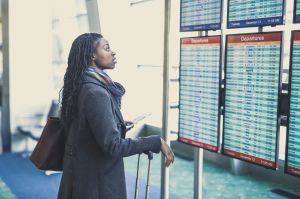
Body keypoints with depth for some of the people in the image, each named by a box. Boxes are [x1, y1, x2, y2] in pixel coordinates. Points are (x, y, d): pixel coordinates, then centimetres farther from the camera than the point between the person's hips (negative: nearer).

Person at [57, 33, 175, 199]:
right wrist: (156, 142, -23)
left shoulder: (82, 87, 4)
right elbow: (112, 146, -28)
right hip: (97, 180, -9)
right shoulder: (96, 93, -25)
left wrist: (118, 126, 20)